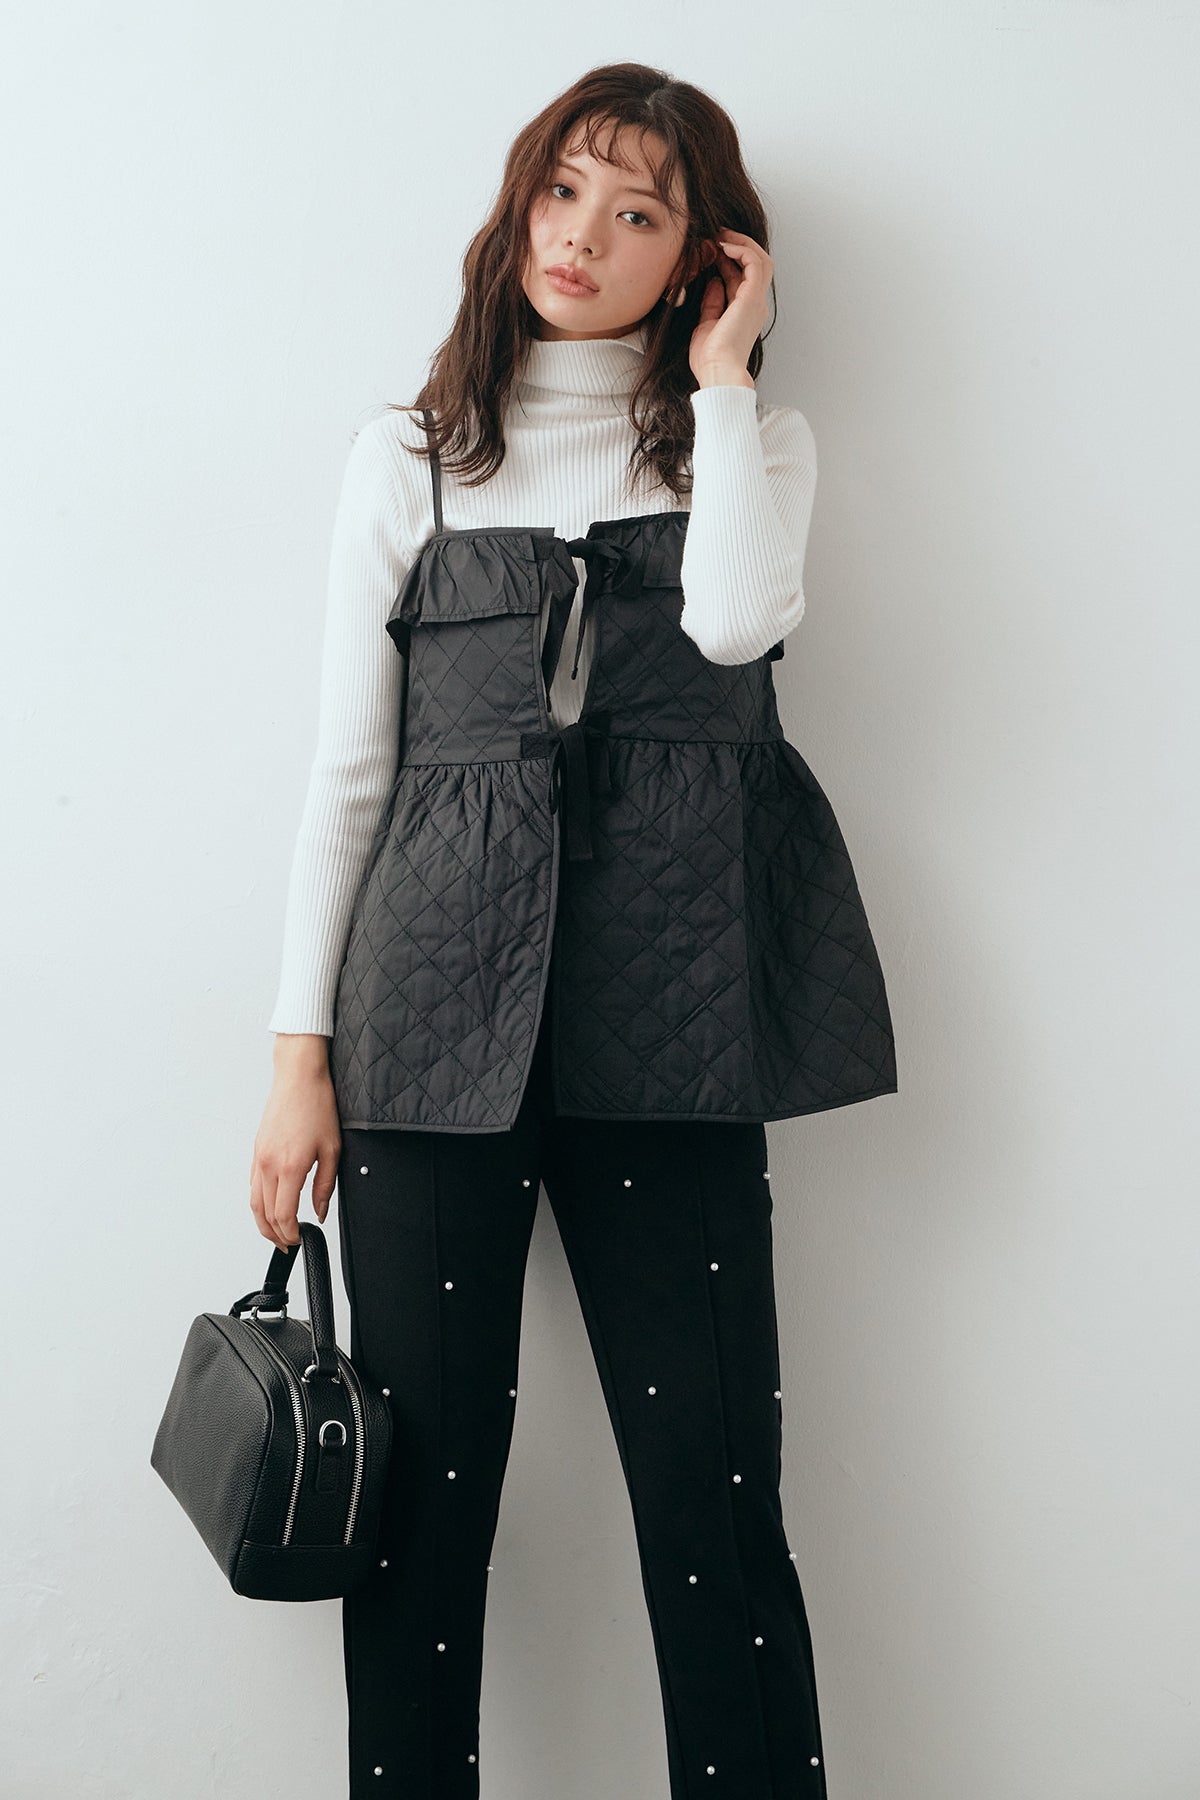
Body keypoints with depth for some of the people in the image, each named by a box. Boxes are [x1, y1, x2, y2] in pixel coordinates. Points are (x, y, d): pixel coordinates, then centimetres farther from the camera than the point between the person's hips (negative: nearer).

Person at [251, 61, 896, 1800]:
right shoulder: (407, 461, 15)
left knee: (712, 1485, -2)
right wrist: (302, 1049, 3)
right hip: (435, 996, 1)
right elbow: (348, 764, 10)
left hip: (665, 1000, 0)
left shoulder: (757, 444, 15)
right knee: (422, 1477, 2)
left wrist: (719, 366, 3)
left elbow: (734, 614, -9)